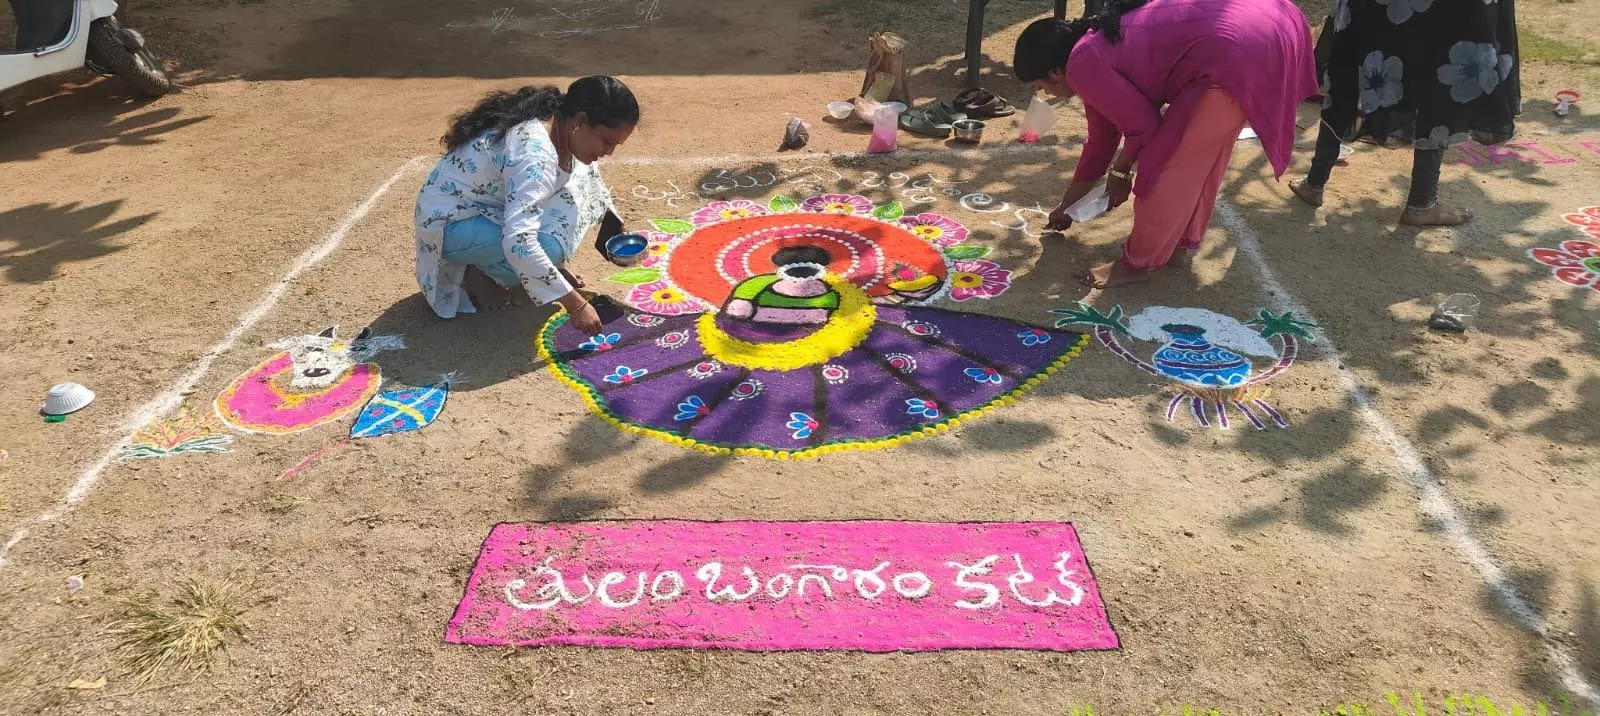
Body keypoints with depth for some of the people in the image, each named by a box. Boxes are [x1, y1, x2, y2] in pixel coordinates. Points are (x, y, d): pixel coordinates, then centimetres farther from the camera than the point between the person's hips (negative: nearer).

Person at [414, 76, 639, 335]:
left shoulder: (560, 124, -7)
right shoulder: (535, 154, -34)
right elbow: (518, 243, -43)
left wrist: (612, 221, 7)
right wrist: (575, 305, -40)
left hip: (489, 204, 9)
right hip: (448, 223, -8)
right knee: (550, 245, -30)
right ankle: (477, 273, -3)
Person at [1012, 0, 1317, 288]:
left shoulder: (1082, 66, -7)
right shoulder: (1099, 47, 24)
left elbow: (1143, 125, -4)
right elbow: (1100, 141, 33)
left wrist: (1120, 172, 15)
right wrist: (1066, 206, 42)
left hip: (1237, 55, -10)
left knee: (1166, 169, 3)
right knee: (1200, 155, 25)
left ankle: (1138, 263, 19)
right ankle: (1180, 243, 40)